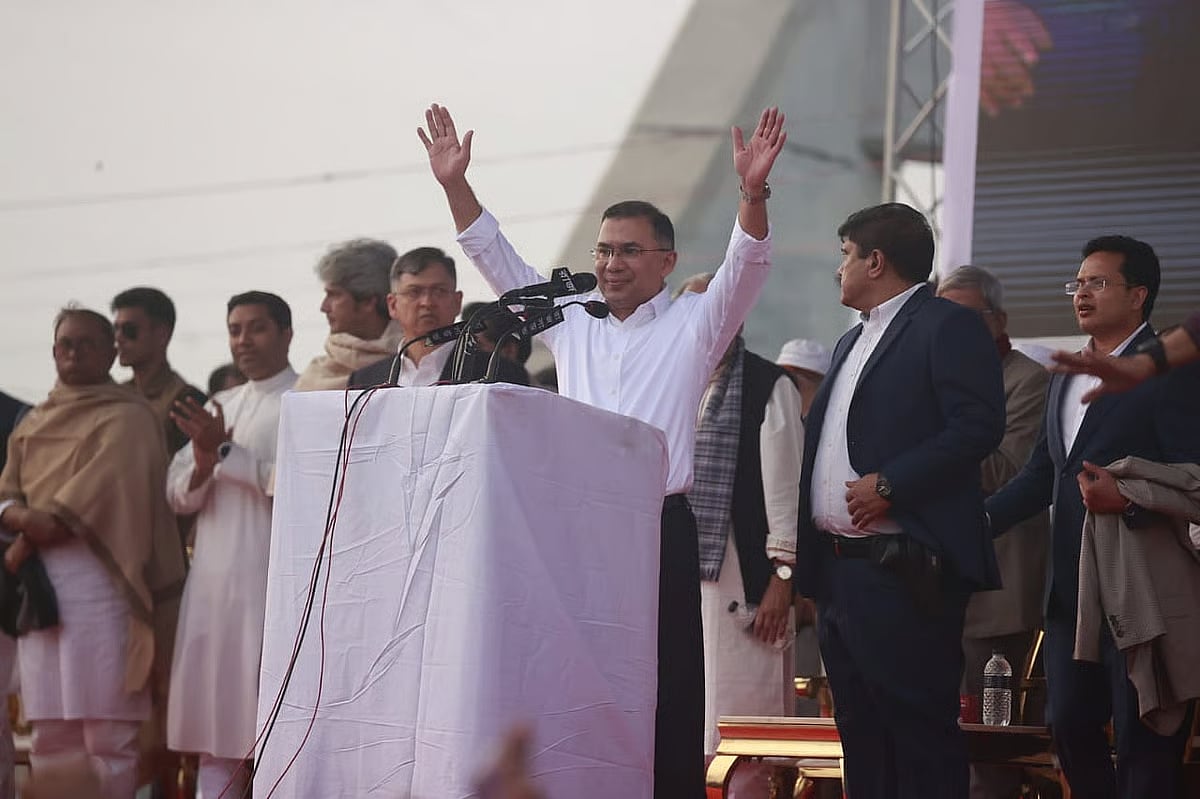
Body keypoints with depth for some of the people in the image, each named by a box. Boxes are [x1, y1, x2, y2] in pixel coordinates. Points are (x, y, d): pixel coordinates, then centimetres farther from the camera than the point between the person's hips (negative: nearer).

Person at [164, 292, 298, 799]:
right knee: (215, 728, 5)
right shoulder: (221, 407, 20)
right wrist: (203, 463, -6)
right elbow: (179, 496, 15)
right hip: (212, 583, 7)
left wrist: (225, 452, -11)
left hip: (275, 583, -7)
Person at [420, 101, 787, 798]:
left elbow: (746, 268, -7)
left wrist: (753, 192, -23)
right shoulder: (571, 323, 18)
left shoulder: (693, 324, 7)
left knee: (666, 700, -6)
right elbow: (499, 260, 18)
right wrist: (455, 185, 8)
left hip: (660, 528, -4)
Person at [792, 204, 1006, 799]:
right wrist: (806, 559, 16)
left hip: (902, 568, -9)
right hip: (837, 567, 9)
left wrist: (889, 485, -20)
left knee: (920, 732, -8)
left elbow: (979, 427, -17)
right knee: (859, 730, 11)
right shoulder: (853, 342, 23)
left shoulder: (948, 327, -6)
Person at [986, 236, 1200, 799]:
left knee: (1143, 743, -3)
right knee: (1069, 728, 9)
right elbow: (1042, 474, 20)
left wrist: (1128, 498, -32)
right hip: (1071, 589, 8)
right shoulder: (1065, 378, 19)